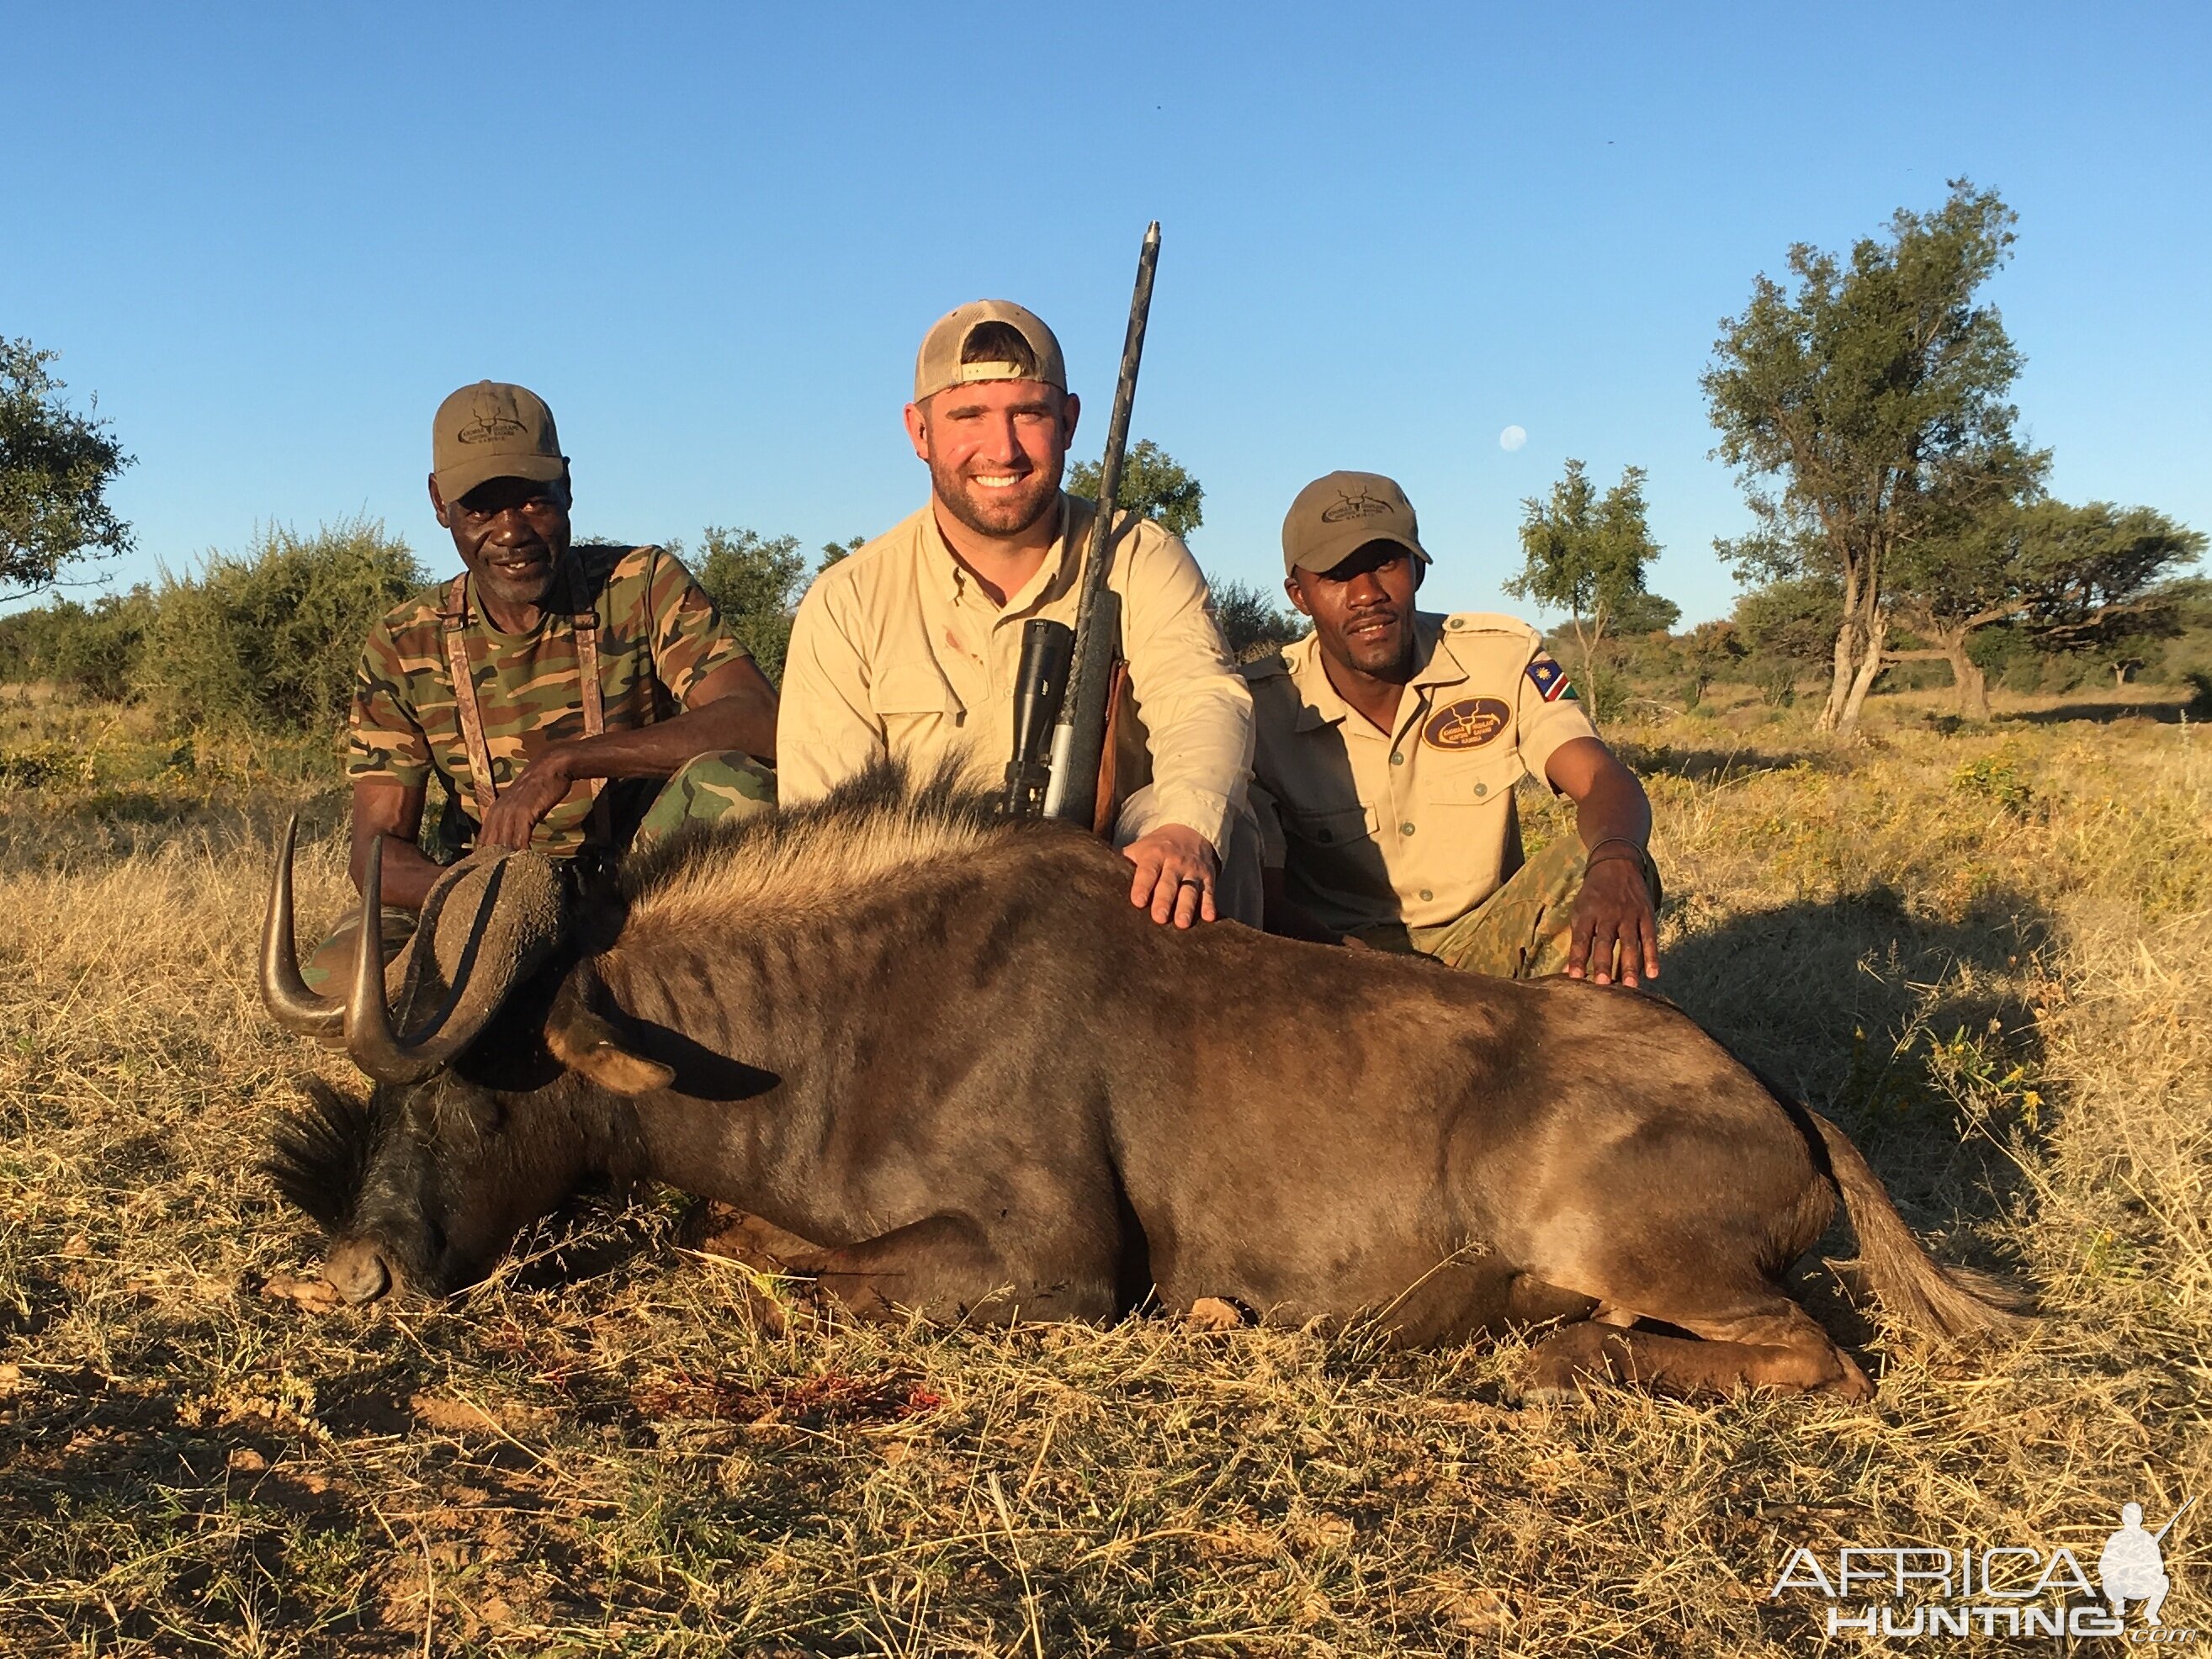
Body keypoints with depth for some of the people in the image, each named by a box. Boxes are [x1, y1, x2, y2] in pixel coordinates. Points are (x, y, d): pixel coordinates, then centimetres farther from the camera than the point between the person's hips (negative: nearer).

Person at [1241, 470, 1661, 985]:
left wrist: (1615, 864, -43)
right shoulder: (1260, 708, -11)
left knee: (1601, 870, -27)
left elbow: (1604, 780, -17)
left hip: (1485, 943, 3)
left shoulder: (1501, 656, -4)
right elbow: (1265, 898, -14)